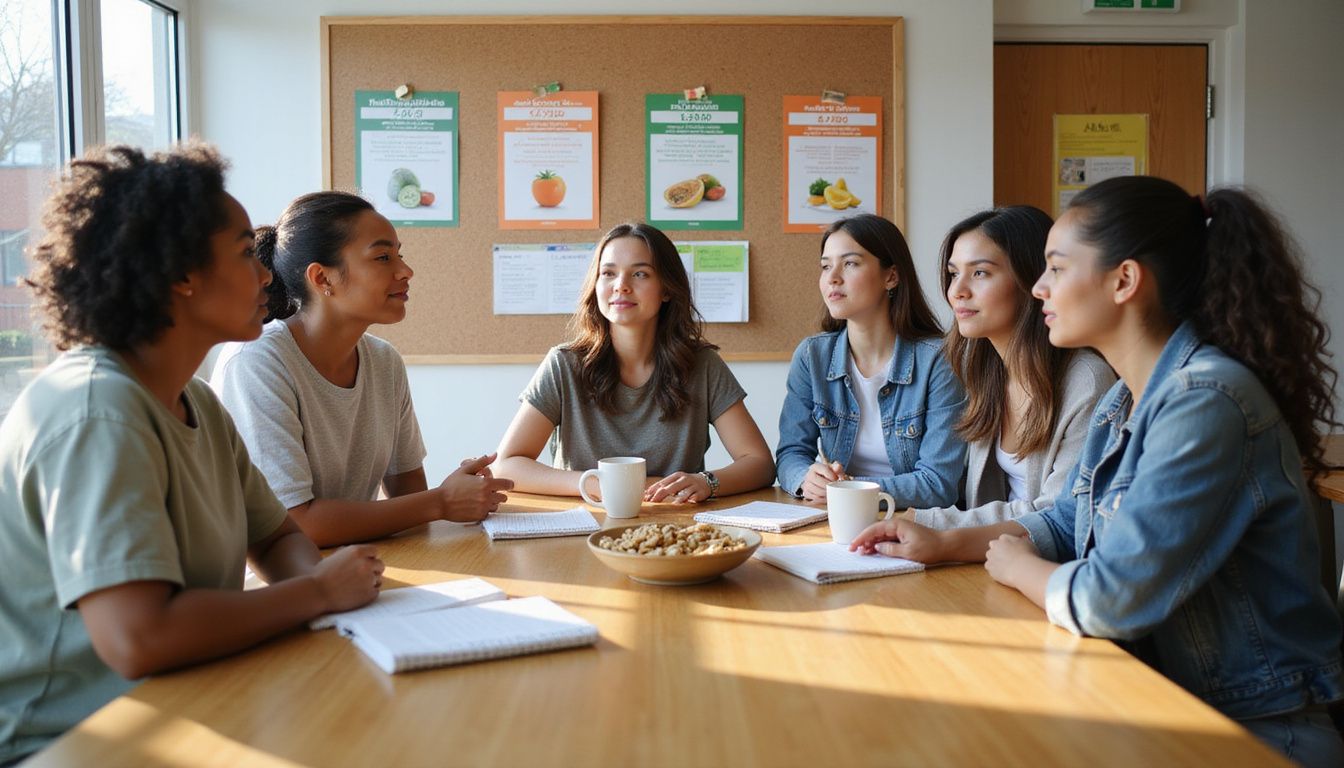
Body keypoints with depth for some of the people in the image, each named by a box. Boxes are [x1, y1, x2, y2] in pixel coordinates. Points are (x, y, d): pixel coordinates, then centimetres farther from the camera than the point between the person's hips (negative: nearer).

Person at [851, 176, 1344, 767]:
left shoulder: (1207, 402, -24)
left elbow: (1110, 601, -27)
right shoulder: (1123, 402, 6)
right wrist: (944, 544, 6)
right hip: (1158, 691, 8)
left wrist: (1016, 567, -6)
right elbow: (1067, 523, 19)